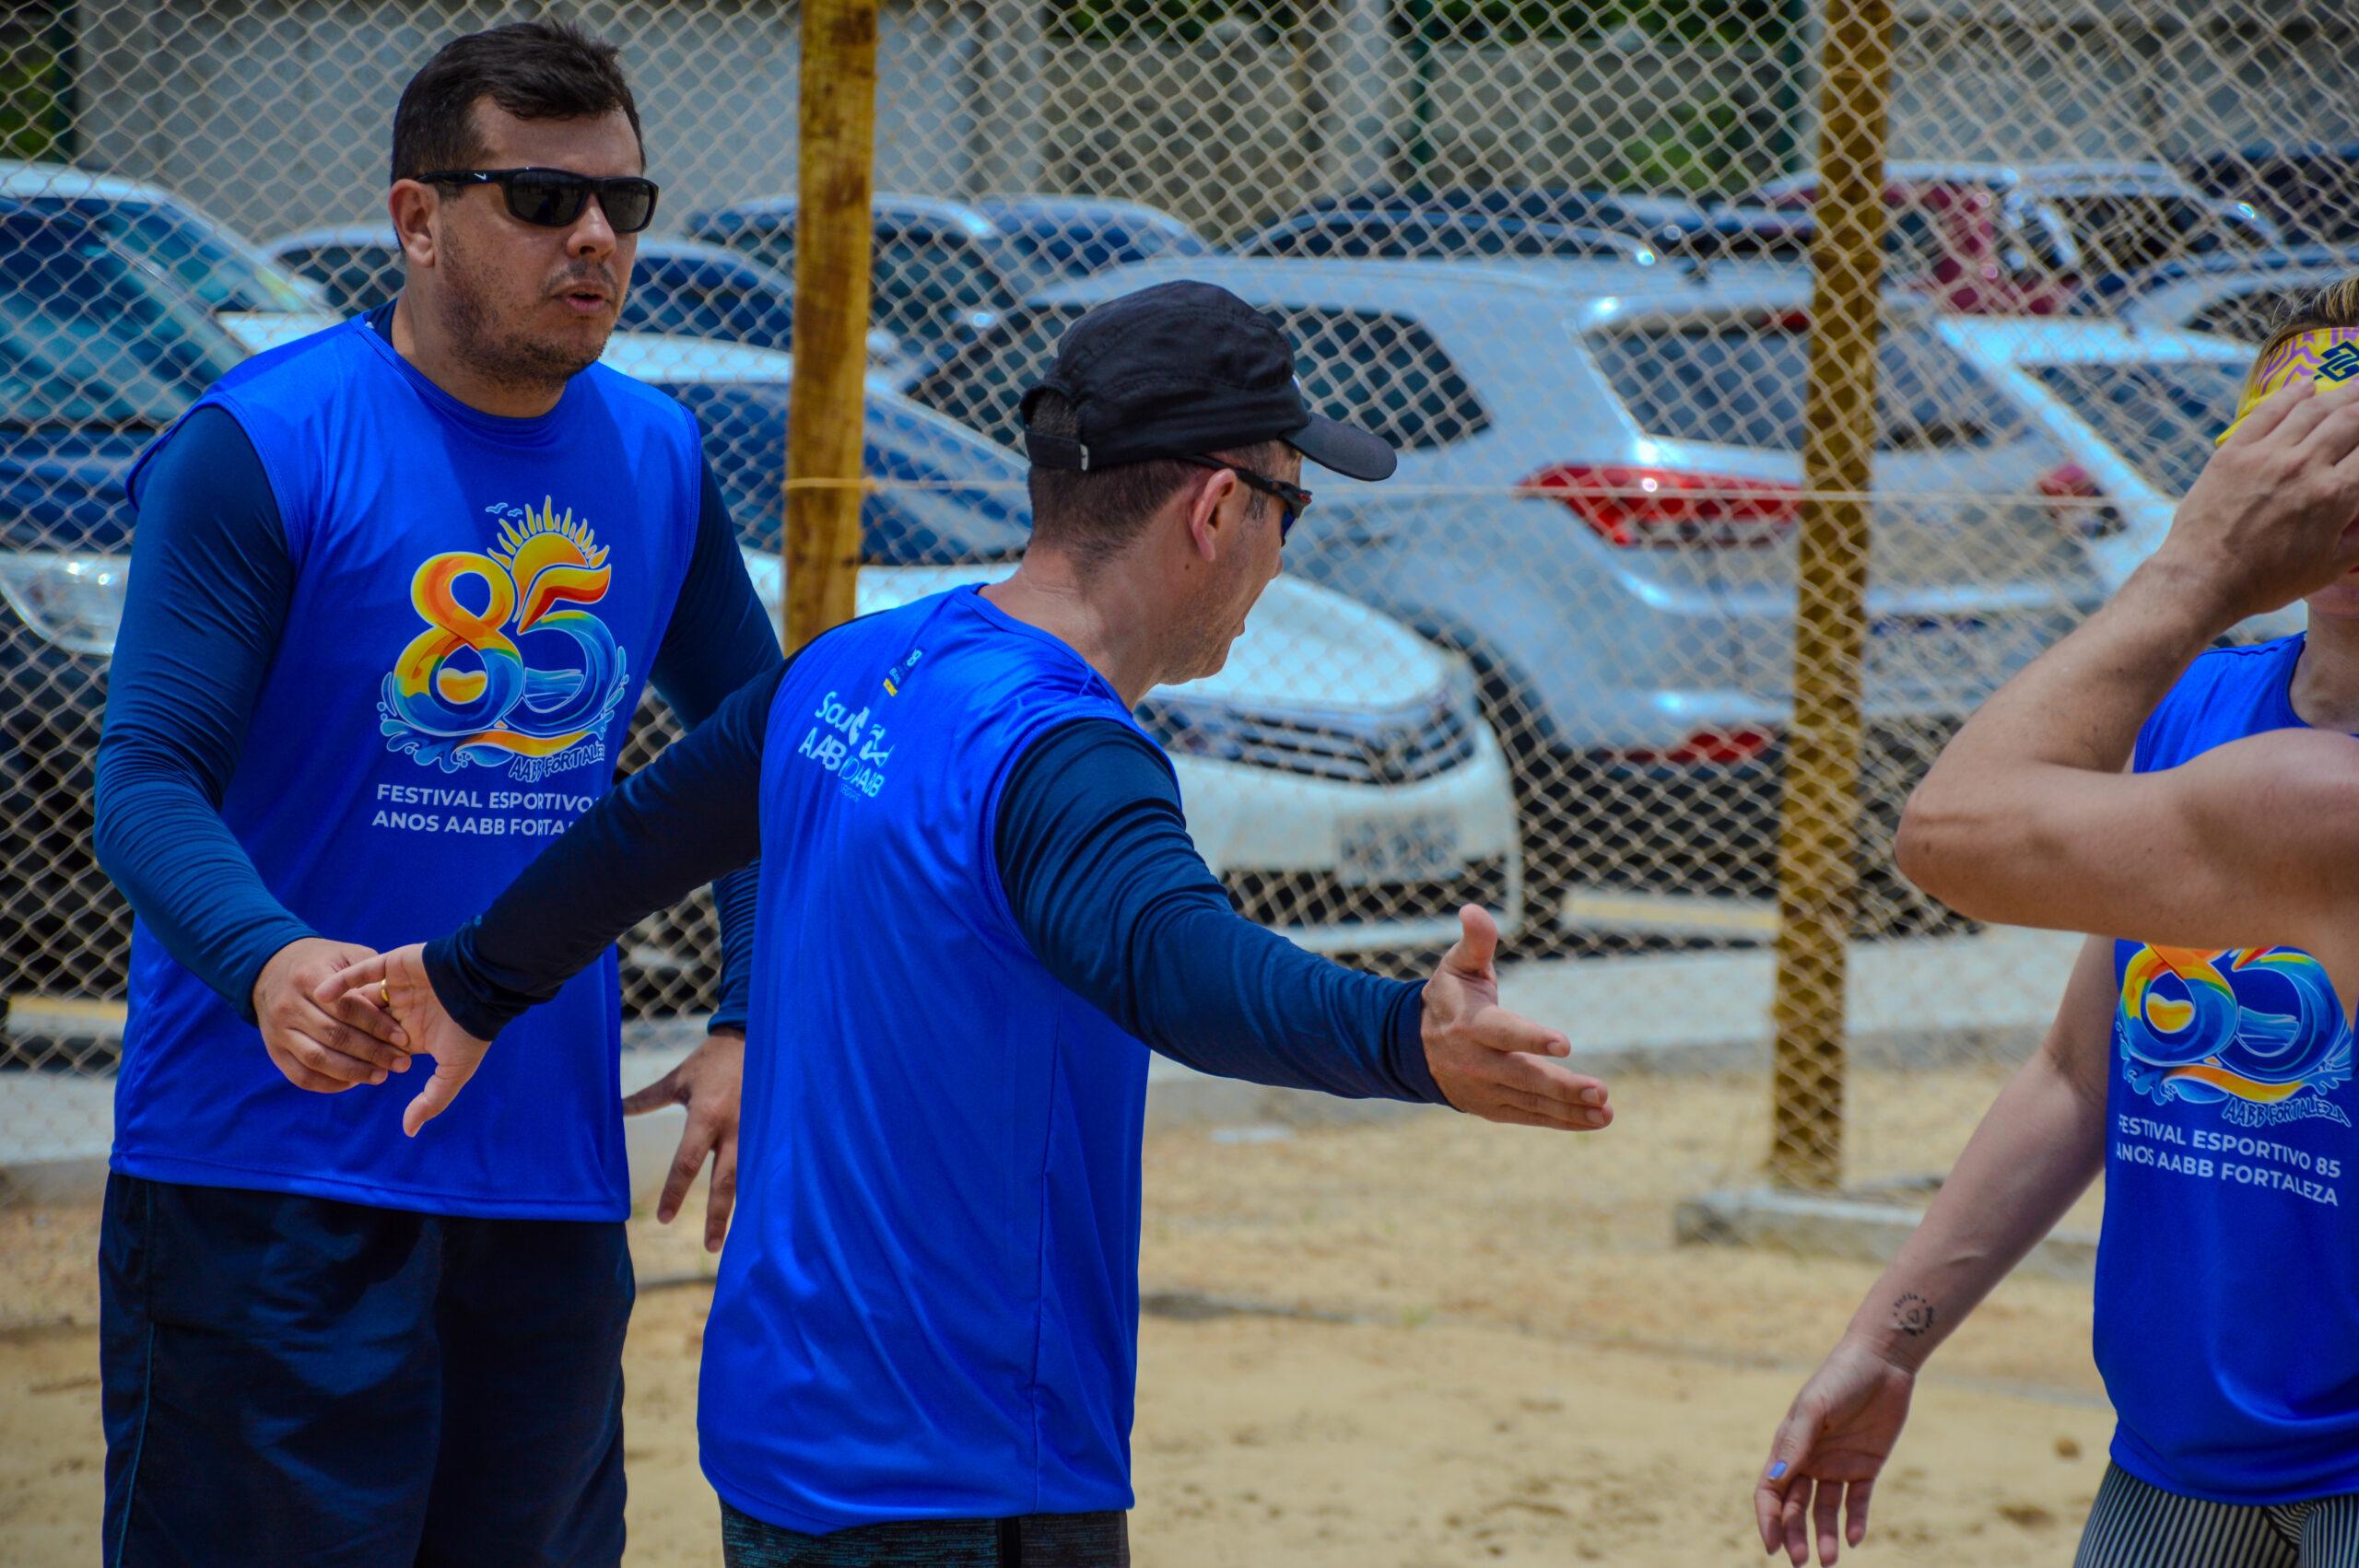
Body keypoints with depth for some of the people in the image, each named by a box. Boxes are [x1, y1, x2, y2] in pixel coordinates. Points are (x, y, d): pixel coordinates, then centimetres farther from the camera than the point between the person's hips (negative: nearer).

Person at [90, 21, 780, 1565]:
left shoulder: (658, 460, 8)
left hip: (553, 1178, 6)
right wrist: (267, 962, -35)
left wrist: (751, 1028, 9)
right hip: (270, 1178, -6)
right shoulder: (258, 446, -9)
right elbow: (149, 780, -15)